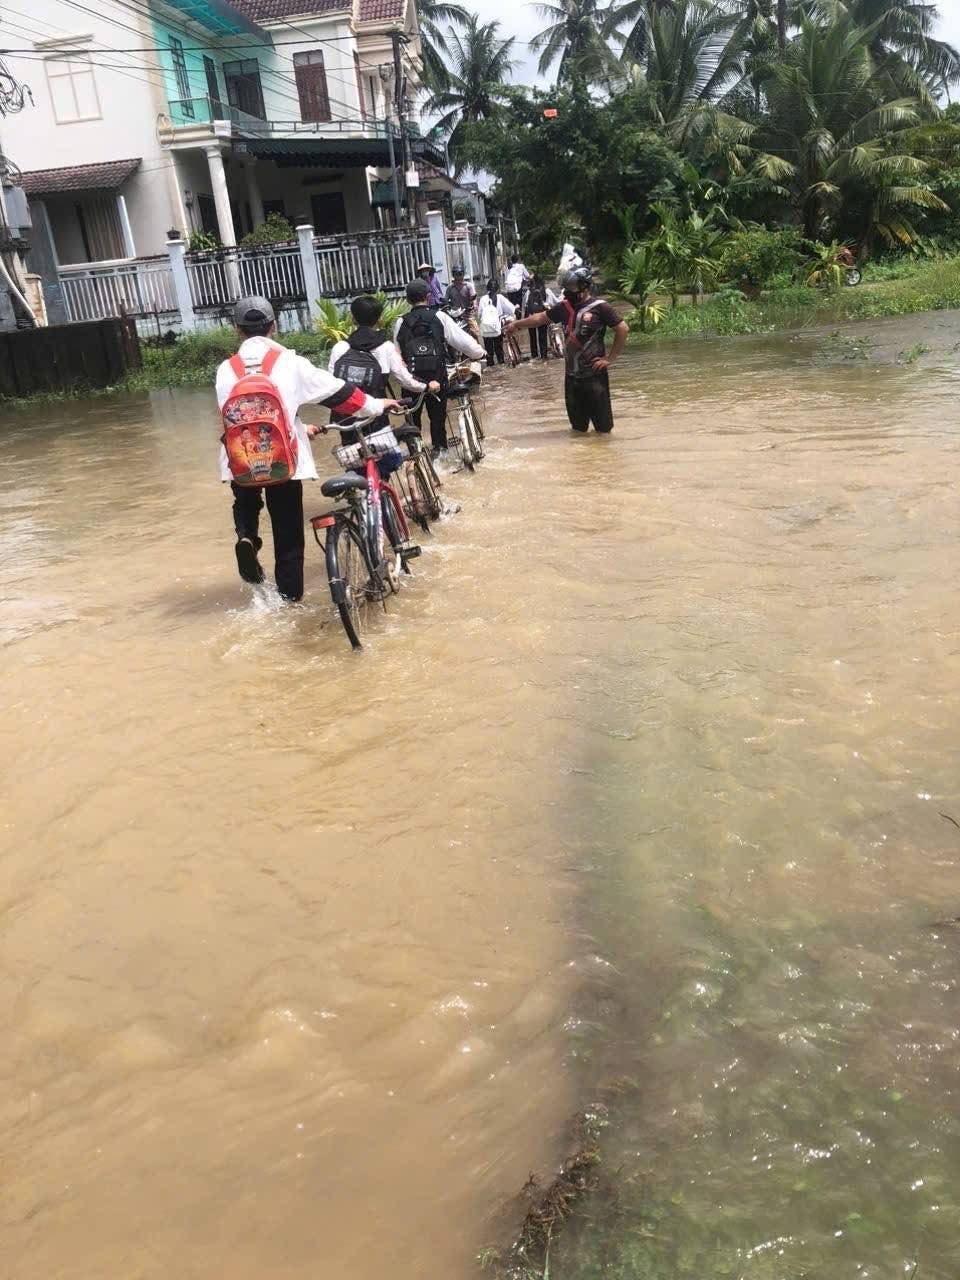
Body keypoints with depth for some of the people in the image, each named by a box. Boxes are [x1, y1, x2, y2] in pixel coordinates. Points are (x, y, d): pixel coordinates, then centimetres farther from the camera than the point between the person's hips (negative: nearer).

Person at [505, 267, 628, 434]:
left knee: (603, 427, -2)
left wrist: (610, 358, -9)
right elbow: (541, 318, 19)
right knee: (577, 426, 16)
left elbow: (623, 329, -11)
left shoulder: (600, 307, -10)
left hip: (594, 375, -6)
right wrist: (516, 324, 22)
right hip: (572, 375, 6)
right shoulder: (565, 307, 7)